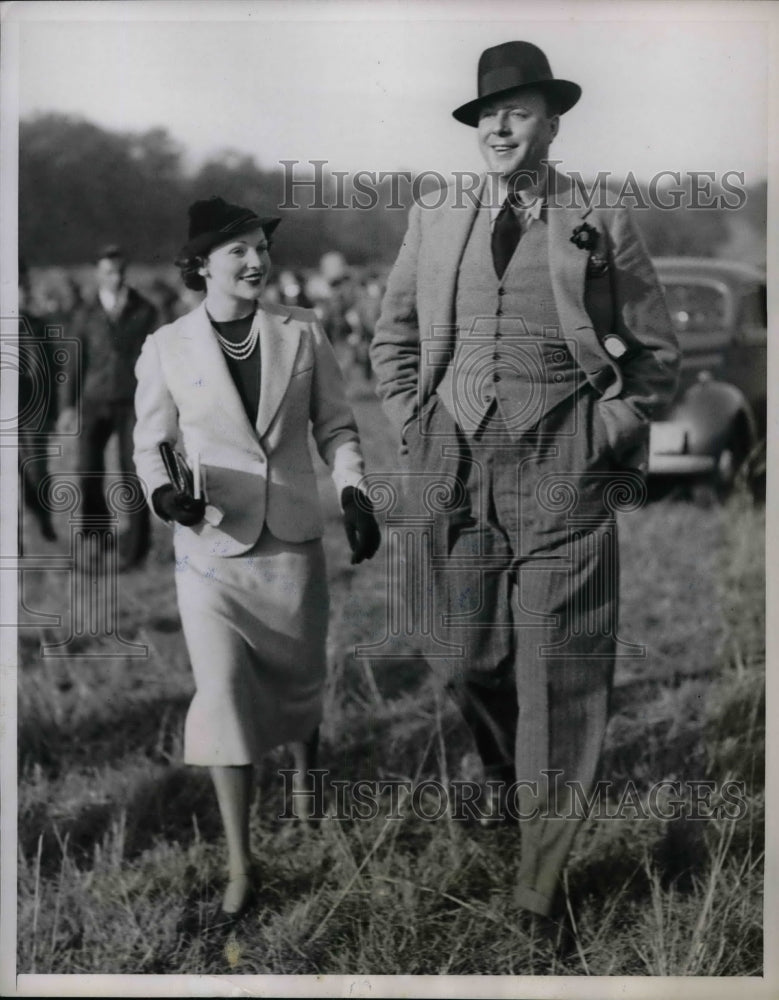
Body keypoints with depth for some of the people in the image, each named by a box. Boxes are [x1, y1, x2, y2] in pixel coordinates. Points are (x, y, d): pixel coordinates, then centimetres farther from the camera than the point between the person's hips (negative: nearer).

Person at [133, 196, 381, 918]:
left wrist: (353, 494, -9)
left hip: (292, 540, 2)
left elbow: (335, 426, 5)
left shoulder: (302, 334, -1)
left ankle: (306, 792, 46)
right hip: (211, 545, -2)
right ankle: (239, 863, 2)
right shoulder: (167, 348, -6)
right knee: (223, 695, -8)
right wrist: (163, 491, -18)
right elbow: (150, 441, 2)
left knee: (299, 681, 17)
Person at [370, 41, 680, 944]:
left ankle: (540, 884, 3)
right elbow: (392, 340, 20)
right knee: (469, 664, 9)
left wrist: (609, 432, 1)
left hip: (564, 474, -3)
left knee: (560, 678, -5)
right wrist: (415, 425, 10)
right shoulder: (434, 221, 12)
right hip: (456, 465, 3)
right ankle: (507, 796, 36)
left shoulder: (603, 227, 4)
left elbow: (657, 352, 10)